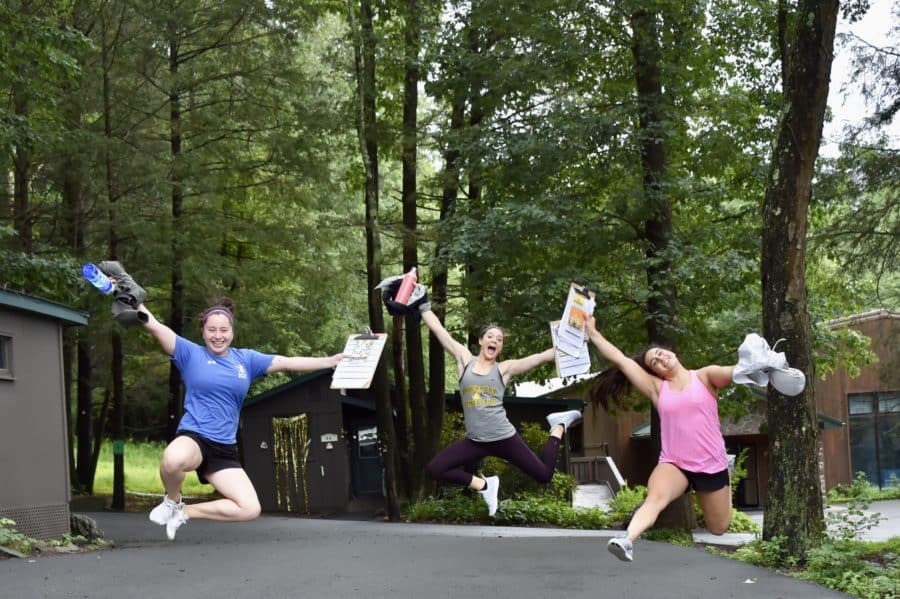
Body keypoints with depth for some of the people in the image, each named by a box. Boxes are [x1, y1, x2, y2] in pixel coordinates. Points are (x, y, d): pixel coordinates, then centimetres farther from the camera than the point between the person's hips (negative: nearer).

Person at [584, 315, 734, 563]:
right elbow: (619, 359, 5)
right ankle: (627, 541, -54)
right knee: (655, 497, -32)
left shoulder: (705, 376, 1)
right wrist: (591, 330, 4)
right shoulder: (656, 388, 5)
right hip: (673, 463, 0)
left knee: (718, 529, 16)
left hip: (711, 465, 0)